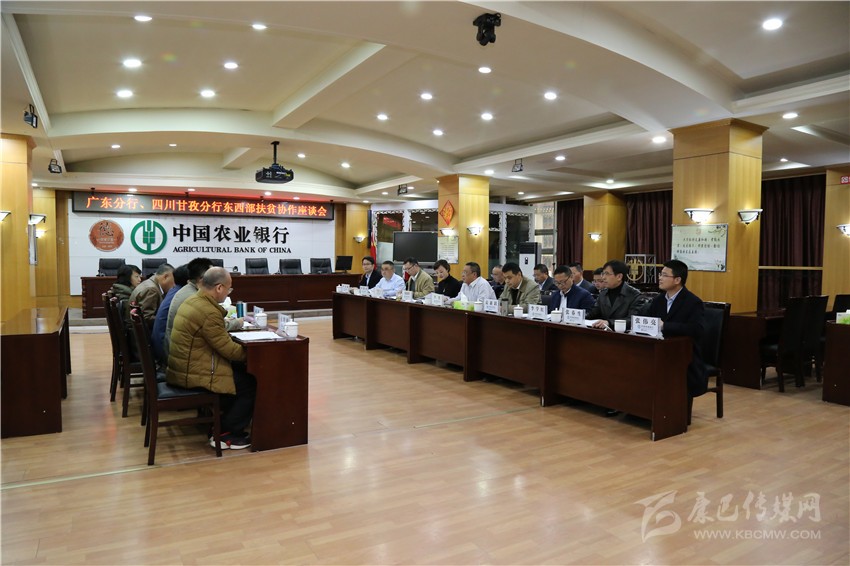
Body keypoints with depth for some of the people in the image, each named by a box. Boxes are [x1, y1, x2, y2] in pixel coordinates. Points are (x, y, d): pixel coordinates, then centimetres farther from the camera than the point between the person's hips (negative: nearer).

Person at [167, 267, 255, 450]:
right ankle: (226, 434, 5)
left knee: (240, 370, 19)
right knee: (250, 383, -3)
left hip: (184, 367, 10)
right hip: (194, 374, -10)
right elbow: (228, 349, -19)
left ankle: (222, 421, 24)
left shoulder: (192, 300, 7)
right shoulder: (209, 312, -24)